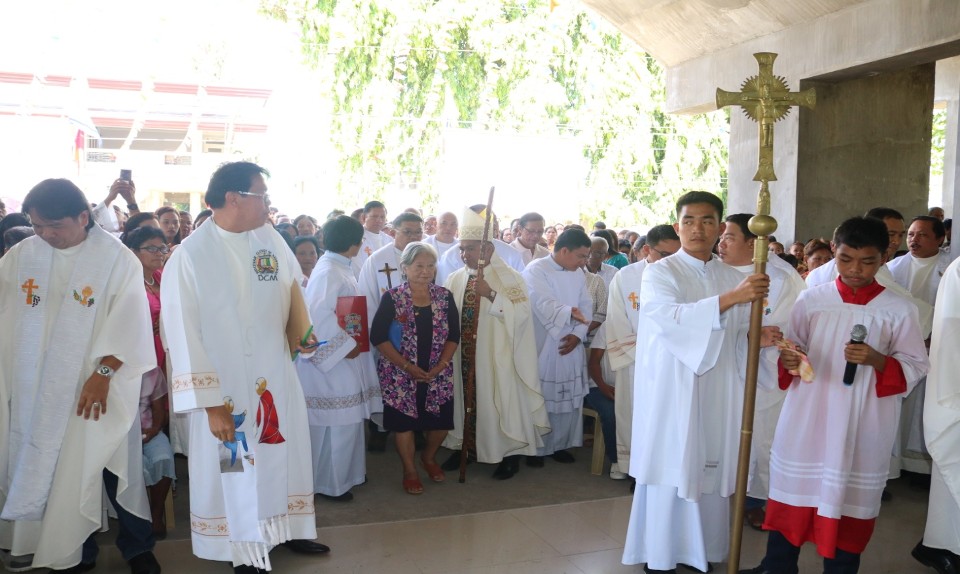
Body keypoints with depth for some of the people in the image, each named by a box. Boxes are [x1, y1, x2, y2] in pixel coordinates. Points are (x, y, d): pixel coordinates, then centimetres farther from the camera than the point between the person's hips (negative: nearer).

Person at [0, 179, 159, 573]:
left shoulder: (117, 259, -9)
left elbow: (128, 324, -13)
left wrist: (103, 373, -18)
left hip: (98, 385, -3)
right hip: (38, 389, 4)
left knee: (114, 465, 4)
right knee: (50, 468, 9)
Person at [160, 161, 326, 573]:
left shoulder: (270, 238, -2)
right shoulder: (189, 257, -17)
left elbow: (292, 286, 15)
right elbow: (183, 336, -16)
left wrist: (301, 332, -2)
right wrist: (210, 404, -18)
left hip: (276, 377, 5)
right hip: (226, 387, -5)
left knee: (286, 453, 18)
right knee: (236, 465, 10)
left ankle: (288, 528, 39)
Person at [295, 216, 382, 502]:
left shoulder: (338, 268, 10)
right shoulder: (329, 272, -20)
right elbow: (320, 316, -28)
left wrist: (350, 343, 9)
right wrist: (345, 346, -19)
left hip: (344, 355, 10)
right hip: (333, 358, -10)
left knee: (344, 420, 19)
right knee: (336, 422, 1)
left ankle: (344, 473, 32)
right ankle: (331, 483, 14)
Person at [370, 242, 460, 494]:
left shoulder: (445, 297, 1)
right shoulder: (392, 298, -8)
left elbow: (454, 335, 2)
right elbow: (378, 337, -11)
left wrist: (440, 366, -11)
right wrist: (406, 365, -16)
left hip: (438, 375, 3)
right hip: (400, 375, -3)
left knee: (442, 421, 7)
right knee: (404, 421, 7)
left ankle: (429, 457, 38)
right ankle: (410, 470, 29)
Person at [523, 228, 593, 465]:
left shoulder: (578, 274, 10)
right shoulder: (536, 270, -11)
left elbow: (587, 306, 6)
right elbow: (544, 305, -23)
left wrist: (578, 334, -9)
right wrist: (570, 312, -35)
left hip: (571, 346, 6)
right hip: (543, 347, -6)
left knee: (568, 399, 10)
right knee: (540, 400, 0)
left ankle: (559, 445, 25)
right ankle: (536, 448, 15)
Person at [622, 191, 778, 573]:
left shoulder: (733, 278, 11)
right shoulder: (659, 274, -4)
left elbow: (734, 339, 14)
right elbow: (669, 317, -23)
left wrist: (758, 338, -10)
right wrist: (729, 298, -32)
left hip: (718, 397, 4)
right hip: (672, 394, -4)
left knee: (710, 473, 8)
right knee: (669, 475, 1)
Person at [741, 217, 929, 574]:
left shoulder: (899, 310, -3)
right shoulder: (810, 300, 1)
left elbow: (916, 366, -1)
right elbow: (790, 349, 9)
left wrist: (879, 361, -19)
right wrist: (787, 361, -13)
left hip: (861, 429, -1)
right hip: (806, 421, 2)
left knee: (849, 502, 8)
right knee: (792, 496, 10)